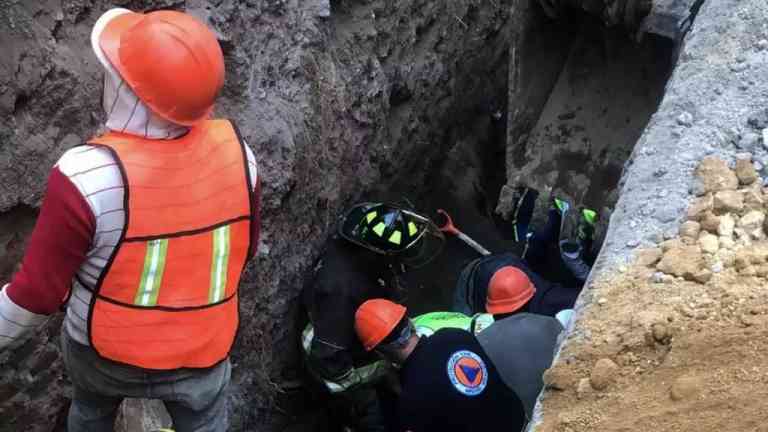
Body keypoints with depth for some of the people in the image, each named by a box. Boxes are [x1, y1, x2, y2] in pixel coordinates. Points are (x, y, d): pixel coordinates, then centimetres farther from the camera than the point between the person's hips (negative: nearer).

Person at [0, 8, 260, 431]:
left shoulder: (87, 175, -32)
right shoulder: (236, 151, -19)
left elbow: (35, 292, -21)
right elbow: (245, 250, -2)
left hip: (106, 348, -1)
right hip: (203, 349, 2)